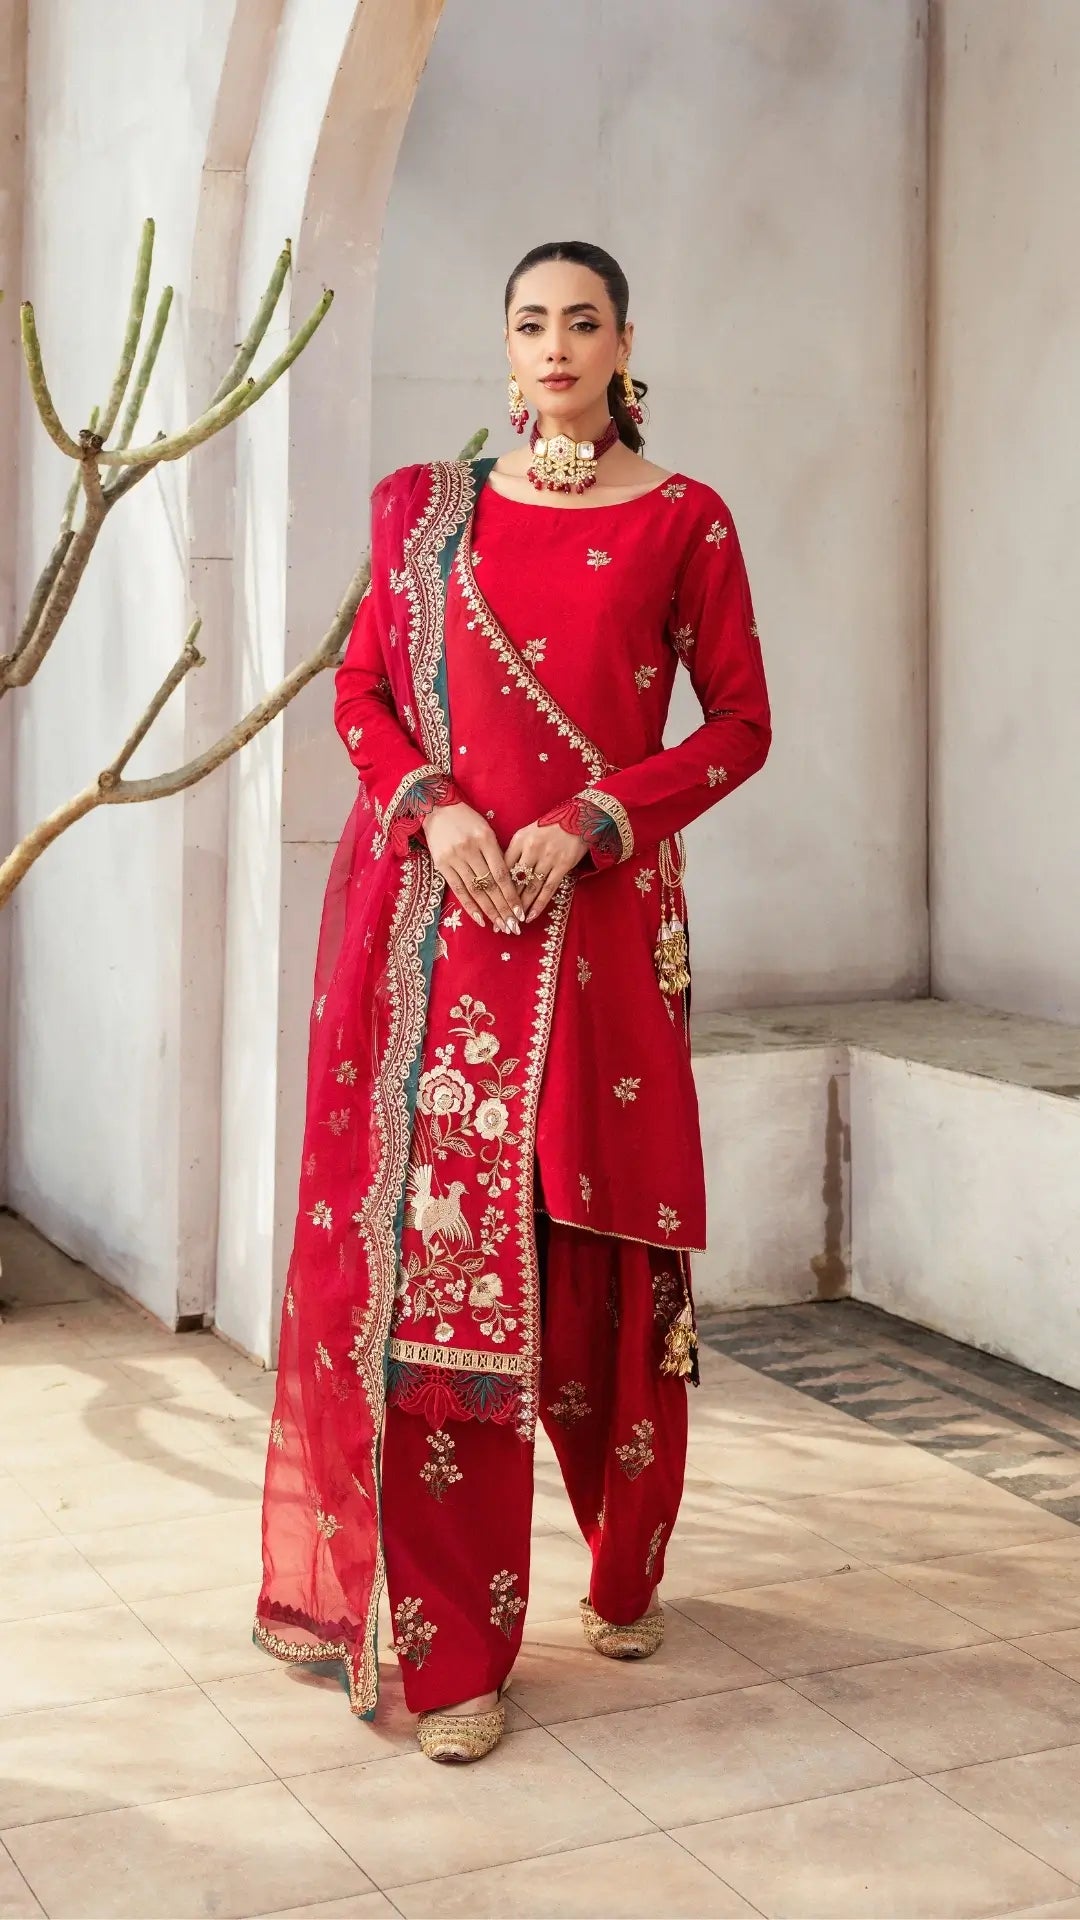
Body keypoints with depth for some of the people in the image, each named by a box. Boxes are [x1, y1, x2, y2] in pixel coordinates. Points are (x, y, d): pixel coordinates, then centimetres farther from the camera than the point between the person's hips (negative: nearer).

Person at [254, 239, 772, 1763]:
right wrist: (432, 806, -8)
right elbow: (361, 690, 12)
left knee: (597, 1256, 3)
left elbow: (740, 724, 3)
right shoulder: (425, 507, 11)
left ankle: (626, 1567, 28)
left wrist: (588, 823, -10)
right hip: (431, 907, 2)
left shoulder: (682, 523, 5)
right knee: (433, 1242, -2)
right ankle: (450, 1638, 7)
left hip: (597, 917, -1)